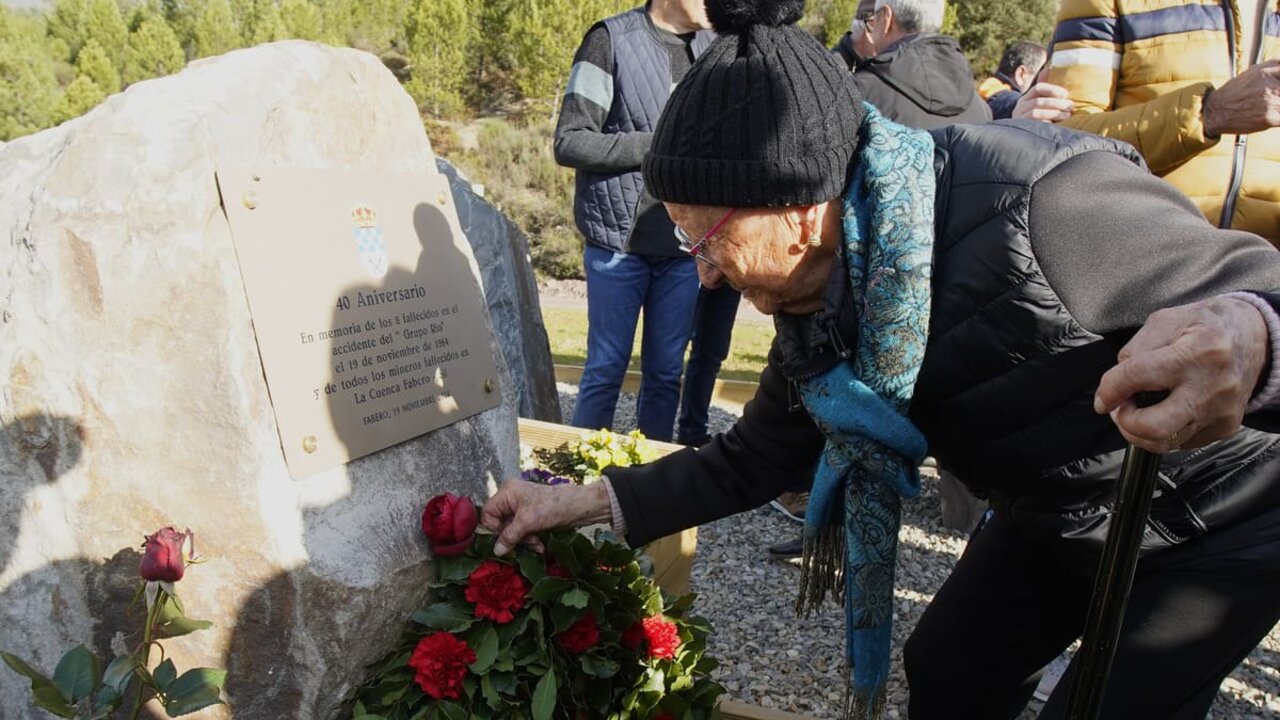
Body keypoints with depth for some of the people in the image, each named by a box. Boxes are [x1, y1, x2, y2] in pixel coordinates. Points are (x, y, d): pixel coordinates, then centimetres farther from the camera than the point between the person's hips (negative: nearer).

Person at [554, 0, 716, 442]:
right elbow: (569, 142, -10)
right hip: (620, 242, -4)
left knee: (665, 373, 11)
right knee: (606, 370, 5)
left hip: (684, 246, 4)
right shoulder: (612, 40, -5)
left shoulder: (713, 48, 10)